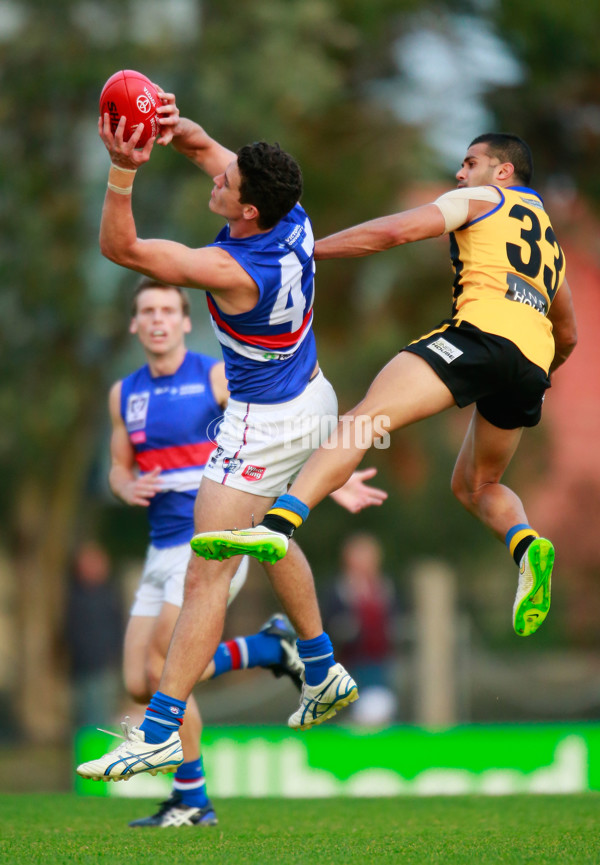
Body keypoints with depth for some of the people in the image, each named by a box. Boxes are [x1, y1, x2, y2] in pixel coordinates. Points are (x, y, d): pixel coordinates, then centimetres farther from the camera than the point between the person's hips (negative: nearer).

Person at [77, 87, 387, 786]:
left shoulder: (232, 270, -32)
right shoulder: (294, 219, -11)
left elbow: (119, 246, -30)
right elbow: (203, 146, 1)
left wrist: (123, 171, -43)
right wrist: (175, 127, -21)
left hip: (263, 427, -9)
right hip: (312, 400, 10)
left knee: (207, 576, -10)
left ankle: (159, 733, -11)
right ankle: (324, 674, 41)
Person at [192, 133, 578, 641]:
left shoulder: (481, 199, 17)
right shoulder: (551, 242, 36)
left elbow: (397, 231, 3)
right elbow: (568, 337, 44)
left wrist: (308, 250, 8)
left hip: (484, 330, -7)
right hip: (534, 361, 7)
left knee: (365, 419, -20)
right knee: (476, 486, 24)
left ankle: (278, 525, -40)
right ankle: (527, 546, -9)